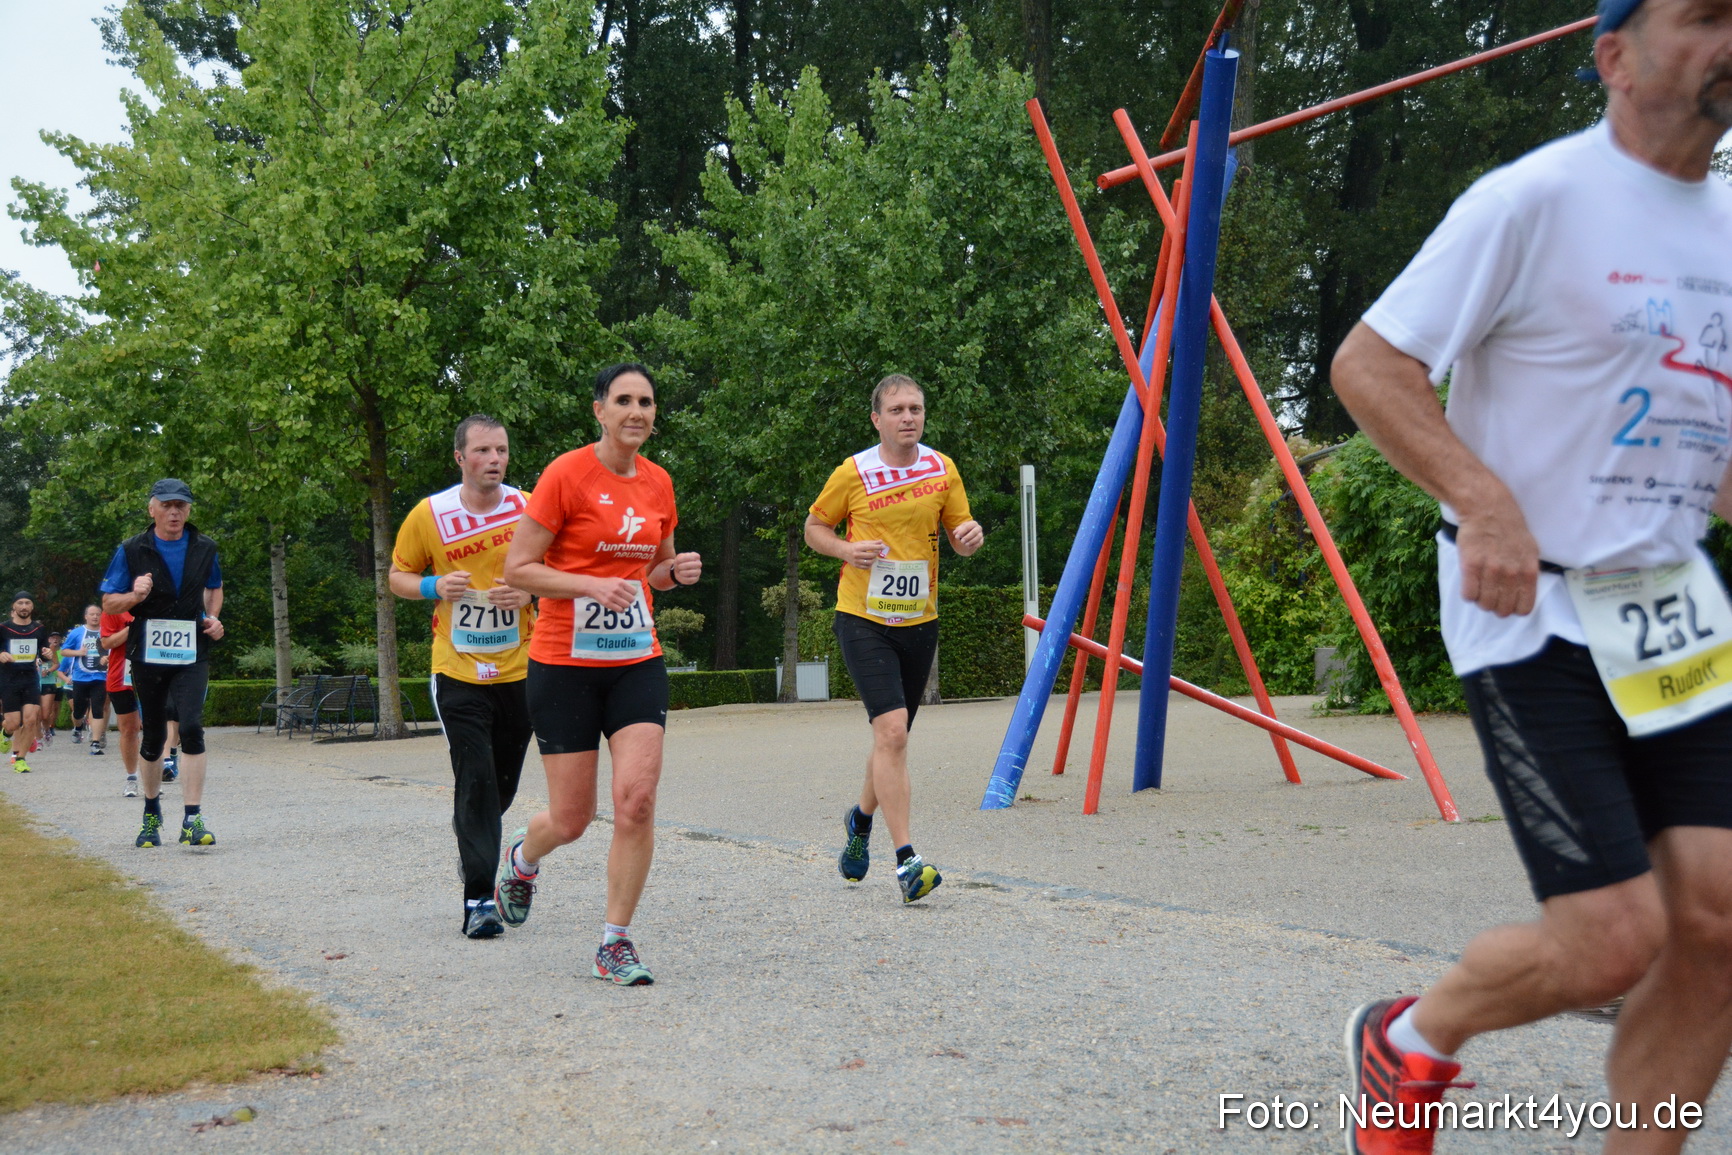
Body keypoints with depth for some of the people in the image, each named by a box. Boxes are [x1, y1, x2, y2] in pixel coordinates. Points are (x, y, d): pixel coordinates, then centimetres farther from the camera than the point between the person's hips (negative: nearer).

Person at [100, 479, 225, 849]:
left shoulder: (204, 549, 5)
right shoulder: (131, 551, -2)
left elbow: (214, 588, 23)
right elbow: (108, 603, 0)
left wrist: (213, 618, 4)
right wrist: (136, 595, -20)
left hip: (192, 655, 0)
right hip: (147, 655, 0)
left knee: (192, 726, -19)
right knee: (153, 735, 10)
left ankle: (192, 819, -19)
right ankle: (151, 813, 31)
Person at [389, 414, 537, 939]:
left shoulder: (529, 509, -2)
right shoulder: (428, 515, -4)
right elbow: (397, 576, 8)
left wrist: (529, 591, -13)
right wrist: (435, 586, -13)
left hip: (520, 667, 2)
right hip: (458, 671, -2)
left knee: (503, 785, 12)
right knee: (475, 782, -11)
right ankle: (478, 900, -7)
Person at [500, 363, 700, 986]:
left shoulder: (657, 483, 7)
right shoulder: (567, 474, -9)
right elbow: (517, 568, -10)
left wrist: (678, 570, -2)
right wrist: (593, 585, -22)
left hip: (637, 662, 4)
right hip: (564, 662, -4)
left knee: (637, 799, -12)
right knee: (571, 820, 3)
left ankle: (615, 942, 3)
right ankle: (521, 858, 40)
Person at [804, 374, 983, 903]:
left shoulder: (942, 469, 4)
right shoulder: (852, 473, -5)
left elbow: (960, 537, 11)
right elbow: (815, 527, 7)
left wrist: (971, 536, -13)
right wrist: (846, 550, -13)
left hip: (919, 621, 4)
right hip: (864, 620, -4)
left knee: (893, 738, 15)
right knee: (891, 730, -19)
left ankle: (861, 820, 44)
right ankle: (906, 861, -17)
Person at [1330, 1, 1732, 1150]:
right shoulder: (1534, 201, -10)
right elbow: (1368, 365, -12)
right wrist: (1483, 497, -25)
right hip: (1530, 612, -7)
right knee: (1615, 939, -10)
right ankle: (1408, 1041, 19)